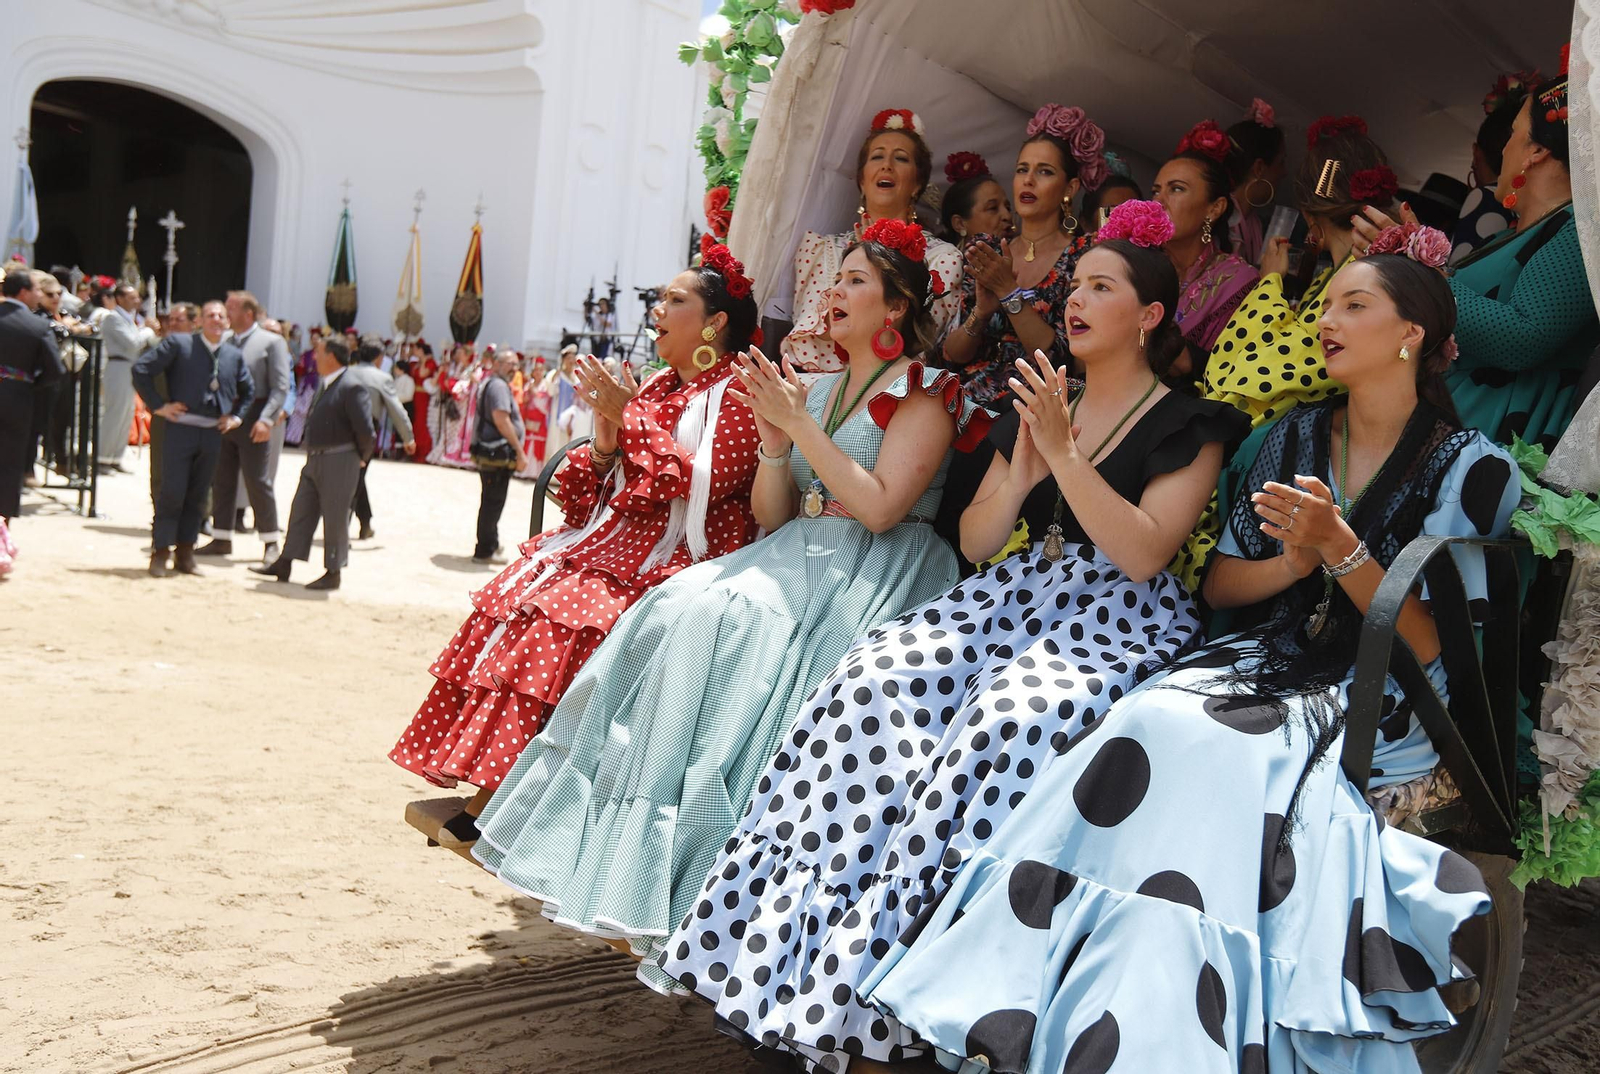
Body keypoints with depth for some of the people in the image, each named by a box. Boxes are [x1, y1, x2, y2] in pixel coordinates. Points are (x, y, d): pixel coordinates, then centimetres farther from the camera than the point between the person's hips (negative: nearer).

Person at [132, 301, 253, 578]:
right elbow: (141, 369, -5)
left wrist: (237, 416, 11)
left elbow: (248, 391, 25)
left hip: (213, 434, 4)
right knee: (172, 493, -5)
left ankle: (185, 553, 17)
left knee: (196, 497, 9)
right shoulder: (179, 344, -2)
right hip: (181, 429, -4)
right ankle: (160, 552, 4)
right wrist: (157, 405, -8)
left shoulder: (235, 355, 10)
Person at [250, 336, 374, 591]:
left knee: (334, 516, 0)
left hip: (339, 463, -9)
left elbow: (365, 430, -21)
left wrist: (361, 457, -7)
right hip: (314, 460, 9)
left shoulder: (352, 388, -17)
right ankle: (283, 565, 21)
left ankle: (333, 573, 11)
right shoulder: (323, 384, 13)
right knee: (301, 511, 13)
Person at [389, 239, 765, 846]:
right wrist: (604, 442, -2)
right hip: (613, 541, 8)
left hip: (679, 561, -8)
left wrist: (631, 418, -11)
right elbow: (596, 490, 19)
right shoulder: (655, 388, 21)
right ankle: (486, 794, -14)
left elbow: (704, 482, -15)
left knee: (563, 616, -26)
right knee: (523, 600, -14)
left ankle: (492, 801, -19)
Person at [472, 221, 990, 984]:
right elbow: (770, 519, 14)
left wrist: (800, 424, -11)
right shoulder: (814, 389, 20)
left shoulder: (924, 393, 0)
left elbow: (879, 506, -15)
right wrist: (774, 439, -3)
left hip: (872, 577, -6)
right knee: (680, 608, -21)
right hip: (793, 561, 7)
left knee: (726, 622, -30)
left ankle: (677, 880, -24)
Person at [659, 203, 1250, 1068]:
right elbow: (975, 543, 15)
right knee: (872, 685, -24)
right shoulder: (1034, 406, 19)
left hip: (1120, 619, -5)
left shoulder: (1187, 427, 2)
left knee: (1003, 727, -36)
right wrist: (1020, 472, -3)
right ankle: (788, 936, -23)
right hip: (1017, 595, 6)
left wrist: (1063, 455, -13)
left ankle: (870, 987, -30)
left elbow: (1143, 555, -11)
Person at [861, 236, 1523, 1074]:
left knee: (1200, 748, -33)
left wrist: (1341, 547, -15)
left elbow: (1434, 649, -5)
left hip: (1378, 702, -4)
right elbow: (1218, 585, 13)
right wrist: (1295, 563, -6)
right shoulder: (1298, 435, 15)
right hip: (1267, 662, 4)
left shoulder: (1471, 466, 1)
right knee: (1155, 727, -29)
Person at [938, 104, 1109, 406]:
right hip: (971, 402, 4)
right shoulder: (985, 251, 10)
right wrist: (981, 312, -12)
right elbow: (951, 355, 6)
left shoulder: (1084, 258, -1)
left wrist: (1010, 292, -14)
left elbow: (1062, 359, -11)